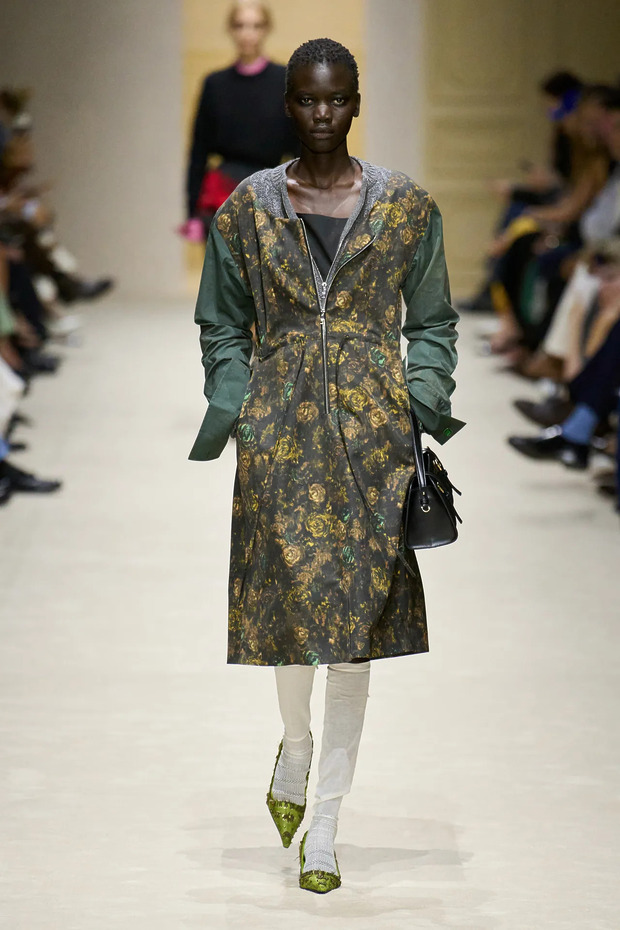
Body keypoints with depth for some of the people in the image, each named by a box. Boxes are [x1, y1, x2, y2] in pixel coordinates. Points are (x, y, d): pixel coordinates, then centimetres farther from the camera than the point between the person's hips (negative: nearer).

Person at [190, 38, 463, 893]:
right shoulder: (247, 208, 5)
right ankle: (297, 745, 31)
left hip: (374, 424, 0)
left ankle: (325, 823, 3)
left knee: (356, 611, -4)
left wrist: (423, 411, -3)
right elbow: (222, 326, 10)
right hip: (281, 426, 0)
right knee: (291, 595, -3)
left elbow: (432, 323, 9)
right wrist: (235, 411, -2)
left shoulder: (407, 206, 4)